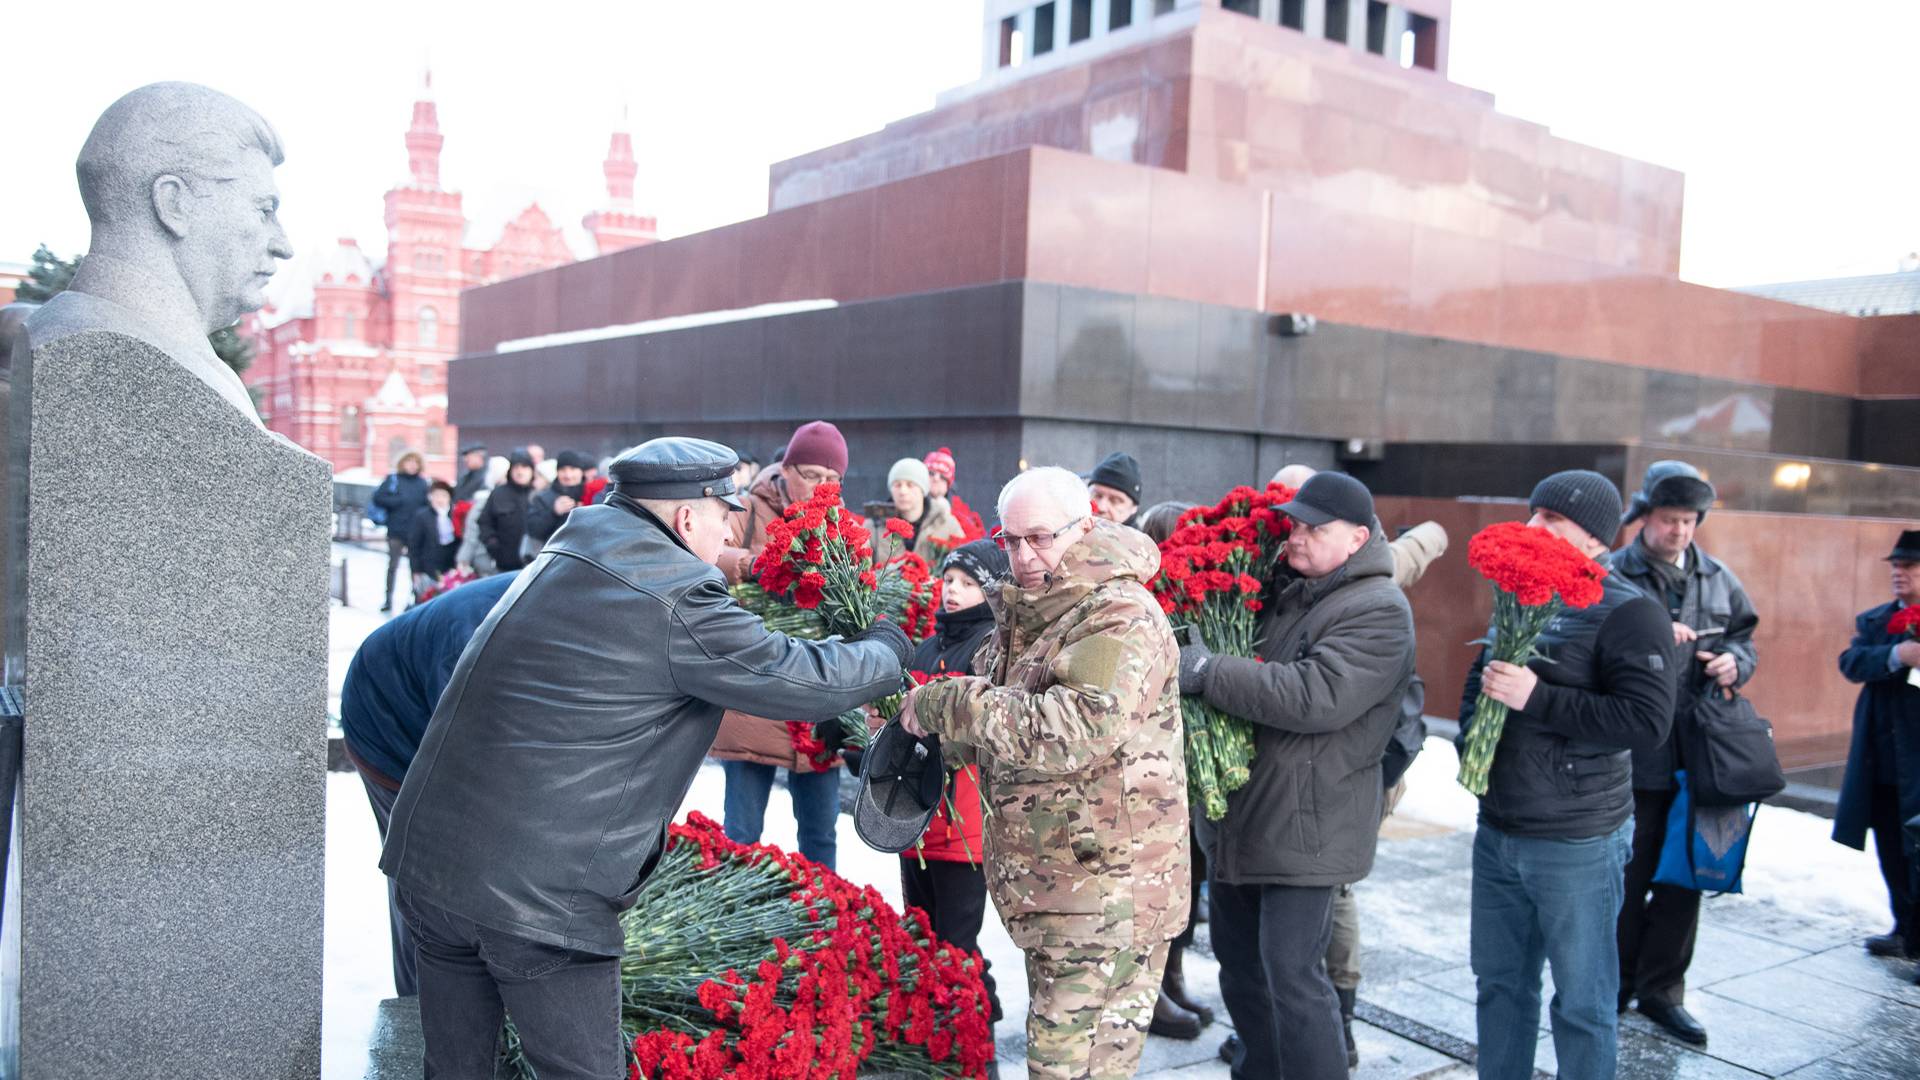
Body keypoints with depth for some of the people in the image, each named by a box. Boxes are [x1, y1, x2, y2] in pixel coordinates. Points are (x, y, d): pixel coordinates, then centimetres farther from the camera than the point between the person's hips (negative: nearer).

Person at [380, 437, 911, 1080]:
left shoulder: (564, 556, 14)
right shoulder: (675, 600, -14)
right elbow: (813, 682, -9)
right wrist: (887, 646, 12)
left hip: (426, 859, 9)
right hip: (539, 899, -8)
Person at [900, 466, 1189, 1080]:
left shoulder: (1122, 618, -18)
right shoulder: (1024, 613, 12)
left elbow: (1078, 728, -33)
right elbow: (999, 714, 29)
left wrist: (947, 706, -26)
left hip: (1107, 897, -9)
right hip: (1043, 888, 9)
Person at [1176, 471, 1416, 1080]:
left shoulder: (1378, 611, -14)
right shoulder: (1284, 590, 11)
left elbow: (1316, 697, -28)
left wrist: (1207, 671, -26)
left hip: (1308, 824, -8)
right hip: (1242, 814, 9)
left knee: (1291, 974, -7)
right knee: (1238, 959, 18)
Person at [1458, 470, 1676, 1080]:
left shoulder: (1628, 613, -11)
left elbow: (1648, 722, -22)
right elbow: (1477, 685, 24)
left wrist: (1537, 698, -25)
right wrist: (1470, 738, 6)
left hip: (1578, 845, -7)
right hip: (1497, 831, 7)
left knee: (1582, 1001, 6)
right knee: (1500, 982, 19)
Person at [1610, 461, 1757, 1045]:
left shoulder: (1718, 580, 10)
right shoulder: (1611, 576, -6)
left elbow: (1745, 639, 20)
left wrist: (1735, 662, -1)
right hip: (1631, 757, -4)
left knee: (1685, 876, 10)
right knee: (1628, 877, 7)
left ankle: (1661, 989, 24)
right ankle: (1618, 980, 24)